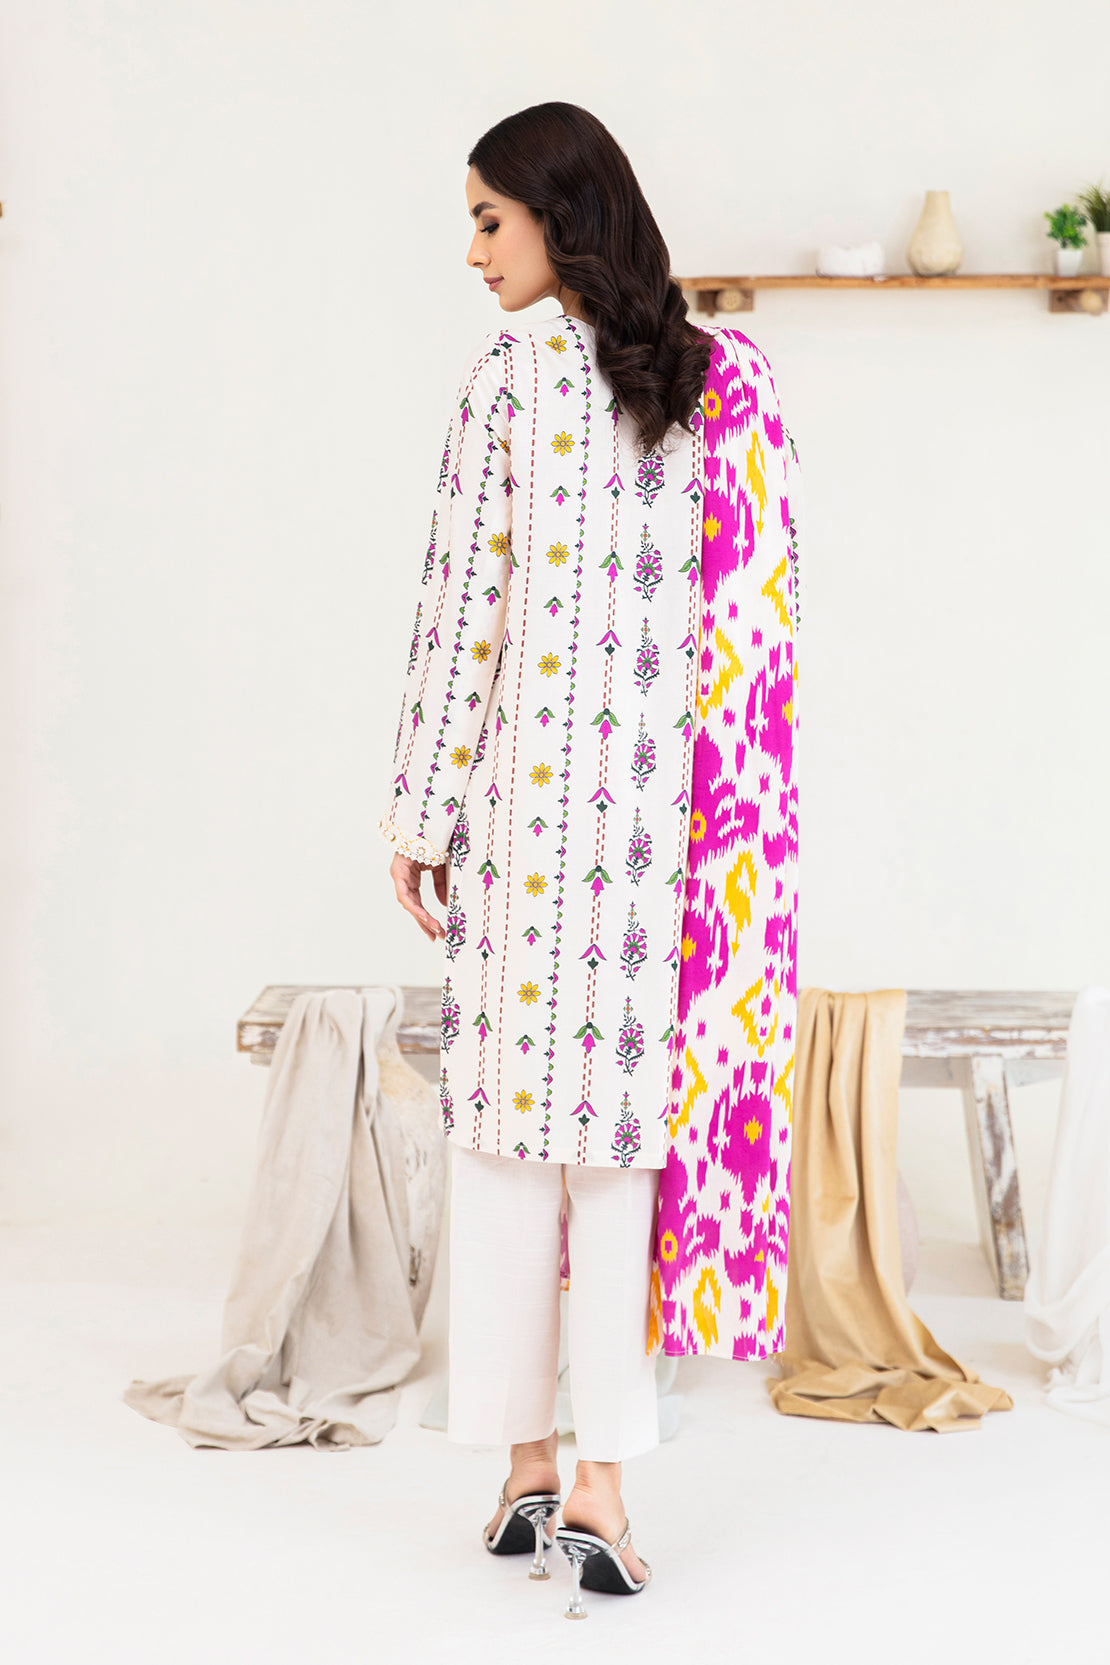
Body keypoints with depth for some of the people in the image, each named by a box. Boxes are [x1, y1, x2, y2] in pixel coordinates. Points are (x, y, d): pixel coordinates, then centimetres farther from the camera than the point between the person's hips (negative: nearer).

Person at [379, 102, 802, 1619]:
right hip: (662, 796, 4)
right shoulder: (722, 374, 8)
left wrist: (418, 810, -2)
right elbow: (756, 601, 8)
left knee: (513, 1109, 6)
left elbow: (466, 601, -9)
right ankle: (603, 1481, 3)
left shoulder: (512, 373, -7)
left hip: (531, 782, -4)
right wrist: (714, 800, 15)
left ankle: (530, 1466, 12)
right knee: (626, 1102, 4)